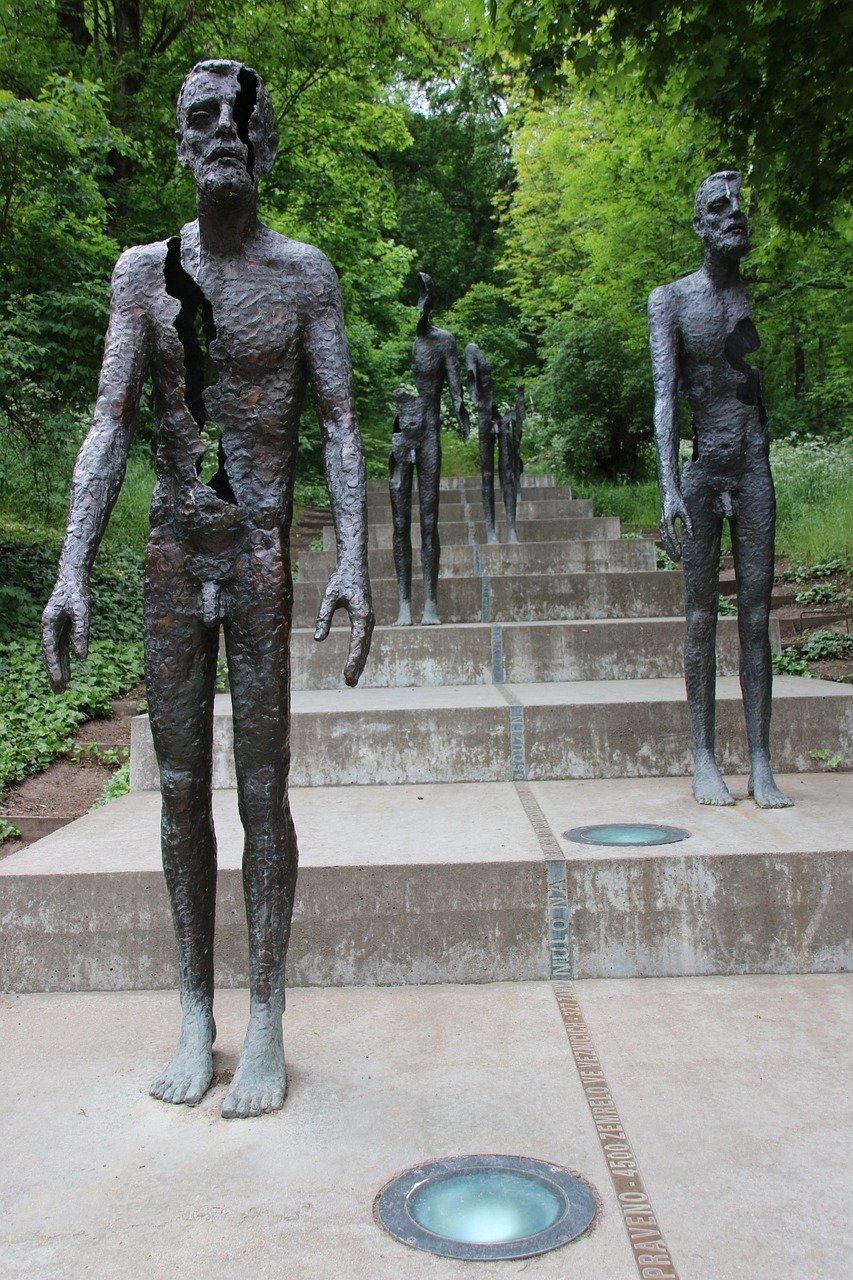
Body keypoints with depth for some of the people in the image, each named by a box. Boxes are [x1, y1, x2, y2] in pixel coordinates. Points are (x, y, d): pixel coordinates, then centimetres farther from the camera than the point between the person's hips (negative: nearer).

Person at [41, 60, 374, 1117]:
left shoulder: (304, 273, 5)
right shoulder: (144, 270, 9)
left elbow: (340, 426, -1)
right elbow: (108, 425, 2)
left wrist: (353, 561, -15)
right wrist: (71, 573, -9)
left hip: (261, 553, -2)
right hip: (171, 553, 3)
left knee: (262, 787, -1)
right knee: (181, 786, 6)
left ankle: (265, 1026, 11)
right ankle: (195, 1020, 19)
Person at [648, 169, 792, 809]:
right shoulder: (671, 300, 2)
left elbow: (768, 387, 13)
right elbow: (664, 397, -7)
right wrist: (668, 486, -16)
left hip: (755, 468, 2)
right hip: (701, 470, -2)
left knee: (757, 615, 1)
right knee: (702, 614, 1)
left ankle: (762, 763, 4)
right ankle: (704, 758, 9)